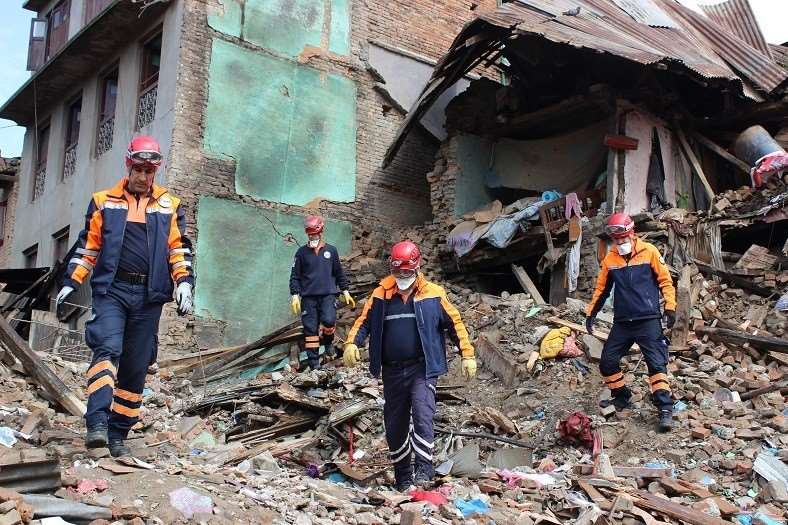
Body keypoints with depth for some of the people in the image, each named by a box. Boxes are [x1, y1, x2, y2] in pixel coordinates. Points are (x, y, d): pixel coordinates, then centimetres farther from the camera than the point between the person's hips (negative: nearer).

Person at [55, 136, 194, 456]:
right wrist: (71, 282, 4)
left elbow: (179, 249, 10)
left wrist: (184, 282, -4)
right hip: (111, 289, -1)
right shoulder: (104, 202, 10)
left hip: (149, 296, 1)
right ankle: (97, 422, -27)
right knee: (108, 349, -22)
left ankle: (118, 433, 12)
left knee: (136, 367, 3)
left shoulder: (169, 206, 11)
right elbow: (88, 246, 11)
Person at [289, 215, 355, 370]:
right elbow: (295, 276, 6)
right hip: (308, 297, 0)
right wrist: (295, 295, -3)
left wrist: (345, 291, 12)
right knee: (310, 329, -1)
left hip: (328, 295, 0)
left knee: (329, 321, -21)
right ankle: (313, 363, 7)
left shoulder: (331, 251, 8)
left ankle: (328, 342, 14)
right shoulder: (302, 252, 6)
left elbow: (339, 273, 15)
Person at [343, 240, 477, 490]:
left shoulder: (433, 294, 0)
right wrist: (352, 343, -10)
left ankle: (424, 467, -11)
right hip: (392, 371, 3)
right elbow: (364, 321, 8)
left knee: (422, 415, -21)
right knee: (395, 424, 9)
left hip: (423, 369, -3)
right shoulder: (381, 295, 5)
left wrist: (467, 355, 3)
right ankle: (402, 475, 22)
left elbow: (455, 323, 6)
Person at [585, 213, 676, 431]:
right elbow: (601, 288, 16)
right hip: (622, 322, 4)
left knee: (657, 363, -9)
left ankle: (665, 409, -8)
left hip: (648, 320, -4)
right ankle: (621, 397, 25)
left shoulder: (649, 251, -4)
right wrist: (591, 313, 14)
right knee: (607, 362, 5)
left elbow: (665, 280, -1)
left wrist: (670, 307, -7)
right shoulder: (609, 259, 6)